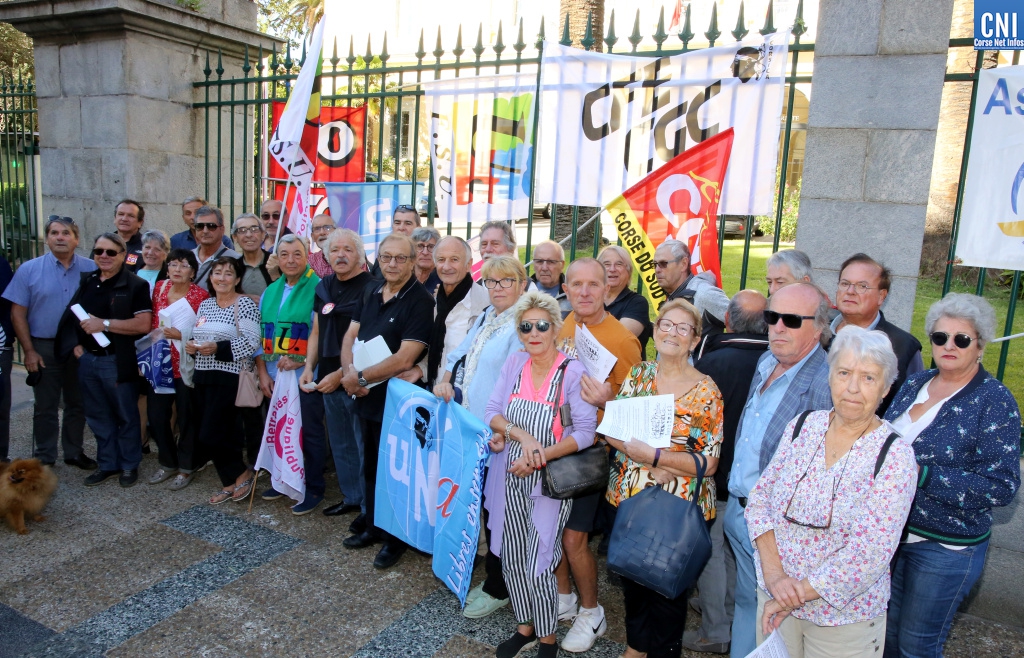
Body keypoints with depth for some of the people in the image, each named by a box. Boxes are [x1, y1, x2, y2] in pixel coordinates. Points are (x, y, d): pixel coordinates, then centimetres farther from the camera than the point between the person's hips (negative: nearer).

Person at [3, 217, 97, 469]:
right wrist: (29, 351, -8)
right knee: (46, 406, 9)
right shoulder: (29, 269, -4)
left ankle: (74, 452, 27)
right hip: (44, 348, -1)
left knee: (77, 403, 13)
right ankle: (44, 457, 22)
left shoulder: (91, 269, -2)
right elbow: (18, 313, -3)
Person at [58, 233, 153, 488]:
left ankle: (129, 465, 20)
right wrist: (76, 344, 3)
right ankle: (107, 464, 28)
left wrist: (104, 324, -20)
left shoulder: (135, 285, -10)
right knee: (98, 416, 14)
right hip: (87, 359, 6)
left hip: (118, 361, -6)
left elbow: (143, 324, -19)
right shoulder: (87, 281, 10)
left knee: (126, 416, 6)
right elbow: (72, 315, 17)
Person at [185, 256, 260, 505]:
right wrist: (191, 346, 0)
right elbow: (197, 336, 22)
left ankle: (242, 473, 14)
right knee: (223, 432, 10)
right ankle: (230, 483, 24)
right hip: (203, 376, 7)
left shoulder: (245, 304, -9)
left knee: (210, 435, -8)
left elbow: (253, 342, -16)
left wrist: (218, 348, -22)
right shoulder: (205, 304, 13)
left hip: (229, 377, -7)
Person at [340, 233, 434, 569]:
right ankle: (374, 527, 38)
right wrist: (350, 373, -12)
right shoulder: (370, 294, 6)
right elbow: (351, 336, 6)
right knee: (370, 466, 20)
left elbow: (404, 358, -24)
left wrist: (361, 378, -19)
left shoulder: (420, 300, -17)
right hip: (367, 398, 7)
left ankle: (397, 537, 27)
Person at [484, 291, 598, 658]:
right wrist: (521, 434, -18)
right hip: (514, 477, 5)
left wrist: (541, 457, -22)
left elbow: (586, 432, -15)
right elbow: (491, 413, 0)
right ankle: (525, 628, 36)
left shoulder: (573, 371, -14)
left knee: (537, 566, -2)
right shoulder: (514, 364, 1)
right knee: (512, 558, 13)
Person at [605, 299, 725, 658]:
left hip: (677, 506, -4)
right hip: (628, 497, 4)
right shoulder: (638, 373, 1)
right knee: (632, 575, 18)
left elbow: (709, 463, -13)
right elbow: (611, 430, -1)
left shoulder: (706, 391, -10)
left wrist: (656, 456, -25)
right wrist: (643, 457, -19)